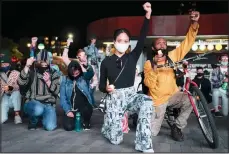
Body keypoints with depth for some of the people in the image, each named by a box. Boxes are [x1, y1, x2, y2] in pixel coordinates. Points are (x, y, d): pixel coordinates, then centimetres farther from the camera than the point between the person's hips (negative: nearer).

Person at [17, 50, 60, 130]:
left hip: (49, 104, 2)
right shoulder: (32, 71, 0)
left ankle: (43, 116, 17)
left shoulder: (53, 73, 6)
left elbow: (56, 91, 0)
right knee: (38, 109, -38)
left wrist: (48, 81, -16)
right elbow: (21, 83, -18)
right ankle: (33, 122, -1)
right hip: (33, 103, -2)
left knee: (50, 127, -21)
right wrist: (27, 66, -25)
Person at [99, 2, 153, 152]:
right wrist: (106, 88, -22)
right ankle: (108, 126, 35)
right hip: (114, 98, -1)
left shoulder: (132, 57, 1)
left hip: (130, 95, 1)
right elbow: (101, 84, 3)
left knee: (147, 101, -35)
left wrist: (148, 15, -21)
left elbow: (142, 39, -13)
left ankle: (144, 146, -25)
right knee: (115, 139, -4)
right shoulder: (107, 61, -2)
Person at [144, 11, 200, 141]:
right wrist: (155, 66, -33)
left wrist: (194, 23, -21)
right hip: (157, 99, -2)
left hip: (173, 95, 3)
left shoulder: (173, 56, -2)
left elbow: (187, 42, -8)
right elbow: (149, 84, -22)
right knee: (152, 132, -2)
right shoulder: (149, 63, -9)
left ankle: (177, 127, -7)